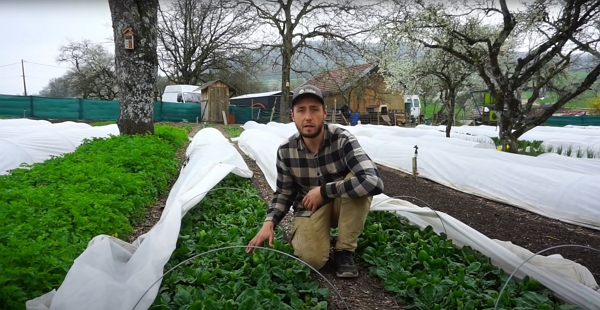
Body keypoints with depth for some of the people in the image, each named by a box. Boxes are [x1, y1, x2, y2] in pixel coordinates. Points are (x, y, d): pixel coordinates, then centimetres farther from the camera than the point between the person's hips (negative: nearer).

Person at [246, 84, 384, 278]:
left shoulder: (342, 140, -23)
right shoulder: (285, 151, -14)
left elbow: (374, 182, -36)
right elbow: (284, 193, 0)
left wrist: (323, 191, -31)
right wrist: (269, 223, -18)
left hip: (343, 205, 0)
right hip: (309, 208, 0)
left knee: (360, 185, -34)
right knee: (312, 259, -28)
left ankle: (344, 251, -13)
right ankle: (299, 234, 10)